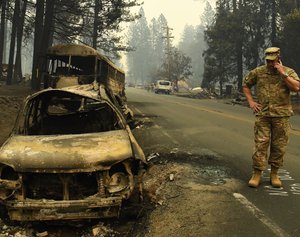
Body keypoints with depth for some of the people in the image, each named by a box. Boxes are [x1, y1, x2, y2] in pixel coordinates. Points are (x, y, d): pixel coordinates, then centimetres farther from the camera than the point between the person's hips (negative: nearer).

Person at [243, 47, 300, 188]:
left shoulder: (289, 72, 2)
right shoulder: (258, 72, 5)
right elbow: (245, 85, 16)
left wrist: (283, 73, -16)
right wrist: (251, 101, 5)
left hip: (281, 115, 0)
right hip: (262, 114, 0)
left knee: (279, 145, 5)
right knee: (260, 143, -4)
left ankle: (274, 174, 18)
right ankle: (257, 173, 2)